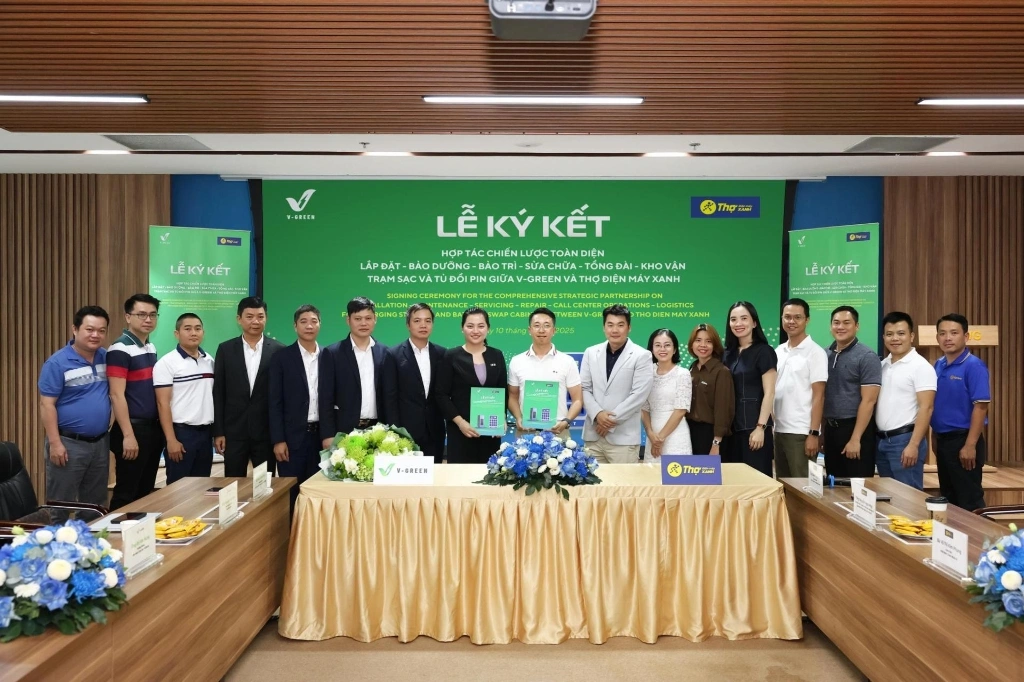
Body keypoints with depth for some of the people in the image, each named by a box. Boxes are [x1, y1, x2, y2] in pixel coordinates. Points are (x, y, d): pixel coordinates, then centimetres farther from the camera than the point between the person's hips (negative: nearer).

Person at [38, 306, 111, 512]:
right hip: (69, 443, -5)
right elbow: (47, 405, -13)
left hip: (101, 442, 6)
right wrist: (55, 442, -17)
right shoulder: (58, 362, -11)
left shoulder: (106, 357, 5)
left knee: (96, 506, 16)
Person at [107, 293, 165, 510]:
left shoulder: (151, 348, 11)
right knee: (126, 494, 2)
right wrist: (128, 435, -20)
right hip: (133, 428, -8)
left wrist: (160, 426, 11)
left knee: (146, 492, 15)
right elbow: (117, 395, -17)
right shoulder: (120, 350, -13)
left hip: (154, 428, 8)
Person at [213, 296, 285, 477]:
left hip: (267, 431, -1)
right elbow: (218, 393, 3)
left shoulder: (279, 350, -1)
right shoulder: (226, 349, 3)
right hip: (234, 431, 1)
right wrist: (218, 431, -1)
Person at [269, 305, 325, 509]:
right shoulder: (282, 357, -1)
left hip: (322, 435, 3)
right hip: (293, 436, -2)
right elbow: (275, 402, -4)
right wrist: (278, 439, -10)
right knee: (290, 493, 2)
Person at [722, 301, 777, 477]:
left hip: (753, 426, -6)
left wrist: (760, 427, -16)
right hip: (731, 426, 6)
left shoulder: (763, 352, -5)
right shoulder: (728, 354, 12)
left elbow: (769, 393, -10)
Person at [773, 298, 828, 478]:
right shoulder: (778, 351, 11)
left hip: (801, 432, -6)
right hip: (779, 430, 6)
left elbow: (818, 396, -9)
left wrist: (813, 433, -15)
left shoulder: (815, 352, -6)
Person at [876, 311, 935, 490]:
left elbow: (926, 408, -14)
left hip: (905, 439, -7)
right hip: (881, 440, 7)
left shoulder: (921, 366, -9)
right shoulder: (882, 365, 11)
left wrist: (913, 445, -20)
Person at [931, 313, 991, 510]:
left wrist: (970, 445, -20)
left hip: (963, 440, -7)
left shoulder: (973, 365, -13)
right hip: (942, 440, 7)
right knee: (948, 498, 16)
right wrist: (935, 437, 13)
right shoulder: (938, 365, 8)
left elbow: (981, 406, -17)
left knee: (969, 500, 1)